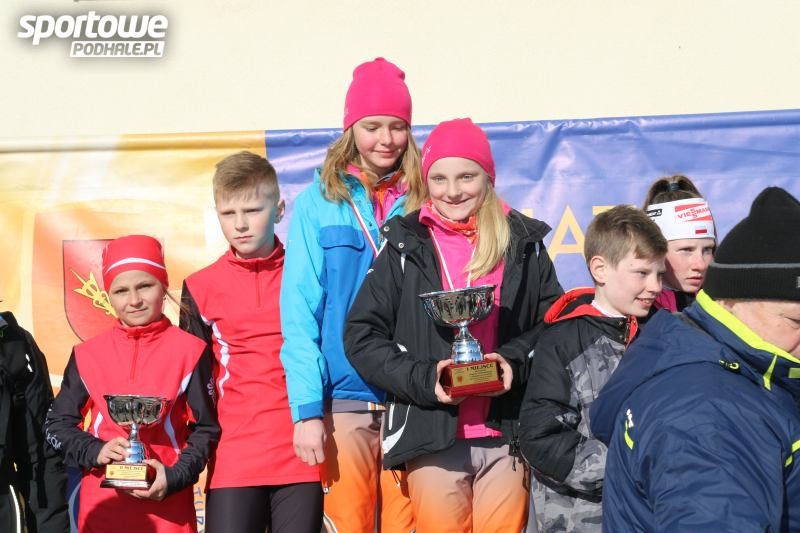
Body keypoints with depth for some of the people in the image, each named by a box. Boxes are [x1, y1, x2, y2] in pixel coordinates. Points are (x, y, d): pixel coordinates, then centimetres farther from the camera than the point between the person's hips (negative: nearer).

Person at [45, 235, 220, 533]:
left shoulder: (189, 351, -2)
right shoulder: (88, 355, 3)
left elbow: (206, 428, 2)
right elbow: (56, 424, 10)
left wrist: (174, 478, -12)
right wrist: (95, 452, -8)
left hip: (167, 502, -2)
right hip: (101, 502, 2)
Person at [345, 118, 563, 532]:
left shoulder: (524, 244, 7)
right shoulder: (406, 246, 4)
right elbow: (362, 335, 2)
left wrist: (517, 361, -9)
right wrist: (422, 379, -12)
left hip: (507, 435, 1)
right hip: (431, 437, -1)